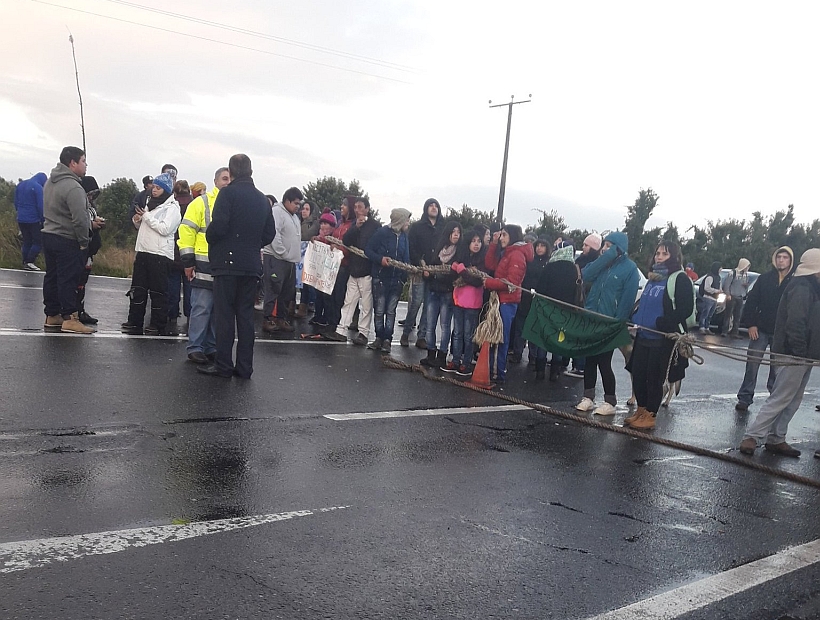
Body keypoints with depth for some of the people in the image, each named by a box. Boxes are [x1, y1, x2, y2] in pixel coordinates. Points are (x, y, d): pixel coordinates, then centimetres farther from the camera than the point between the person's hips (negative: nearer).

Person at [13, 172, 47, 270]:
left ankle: (25, 263, 15)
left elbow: (16, 203, 17)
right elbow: (40, 206, -16)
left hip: (21, 220, 7)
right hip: (34, 220, -7)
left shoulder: (20, 185, 12)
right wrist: (43, 220, -7)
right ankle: (29, 262, -7)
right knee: (38, 242, 1)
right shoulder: (38, 187, -13)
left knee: (26, 242, 14)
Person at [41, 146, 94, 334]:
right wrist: (84, 242, -12)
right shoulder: (73, 187, -19)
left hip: (49, 235, 9)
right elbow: (79, 219, -24)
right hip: (67, 241, -9)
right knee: (68, 279, -5)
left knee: (52, 277, 12)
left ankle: (52, 316, 19)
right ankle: (69, 318, -2)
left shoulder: (50, 182, 13)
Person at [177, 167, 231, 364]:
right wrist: (188, 261, -8)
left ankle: (211, 348, 18)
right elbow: (187, 230, -4)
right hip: (204, 265, -5)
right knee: (201, 308, -4)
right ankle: (195, 348, 4)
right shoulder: (202, 202, 0)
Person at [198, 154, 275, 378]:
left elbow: (218, 225, -16)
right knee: (246, 316, 8)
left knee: (224, 315, 0)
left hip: (228, 263, -5)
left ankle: (223, 365, 1)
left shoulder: (228, 193, -7)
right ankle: (244, 367, 10)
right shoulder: (262, 199, 11)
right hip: (251, 265, 5)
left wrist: (210, 239, 3)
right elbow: (270, 233, 13)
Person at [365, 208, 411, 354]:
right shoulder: (382, 233, -9)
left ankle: (387, 340, 8)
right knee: (379, 310, 4)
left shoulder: (405, 236, 6)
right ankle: (379, 338, 16)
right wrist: (380, 259, -21)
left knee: (391, 311, 4)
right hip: (380, 278, -3)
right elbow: (368, 250, -6)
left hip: (397, 279, 3)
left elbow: (406, 257, 13)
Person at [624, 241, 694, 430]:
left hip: (663, 339, -7)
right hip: (644, 336, 7)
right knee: (637, 374, 9)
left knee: (654, 378, 0)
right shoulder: (653, 278, 17)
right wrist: (634, 318, 9)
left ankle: (650, 416, 11)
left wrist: (662, 322, -24)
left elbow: (686, 309, -16)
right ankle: (641, 410, 24)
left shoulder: (680, 279, -8)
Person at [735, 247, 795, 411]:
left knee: (777, 367, 7)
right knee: (752, 364, -1)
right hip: (760, 330, 1)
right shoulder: (765, 279, 3)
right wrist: (751, 324, -4)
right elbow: (751, 302, 4)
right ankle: (744, 398, 3)